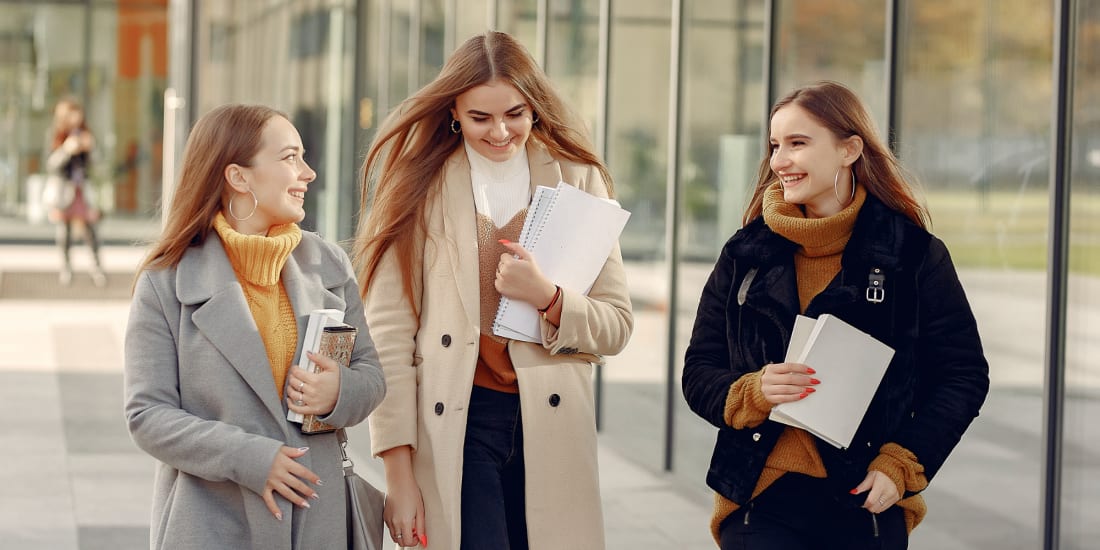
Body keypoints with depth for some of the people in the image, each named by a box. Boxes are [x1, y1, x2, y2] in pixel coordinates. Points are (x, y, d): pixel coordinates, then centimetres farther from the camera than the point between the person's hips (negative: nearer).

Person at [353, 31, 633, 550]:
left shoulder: (578, 179, 5)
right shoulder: (419, 185, 1)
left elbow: (617, 326, 6)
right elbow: (389, 331, -3)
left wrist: (548, 297, -15)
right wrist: (399, 473, -8)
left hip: (551, 425, 2)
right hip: (454, 426, -2)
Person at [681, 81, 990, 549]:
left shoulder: (914, 255, 0)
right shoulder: (745, 255, 7)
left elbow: (963, 377, 4)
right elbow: (698, 374, 8)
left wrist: (901, 465, -7)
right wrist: (753, 392, -13)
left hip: (867, 505, -1)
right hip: (759, 503, 1)